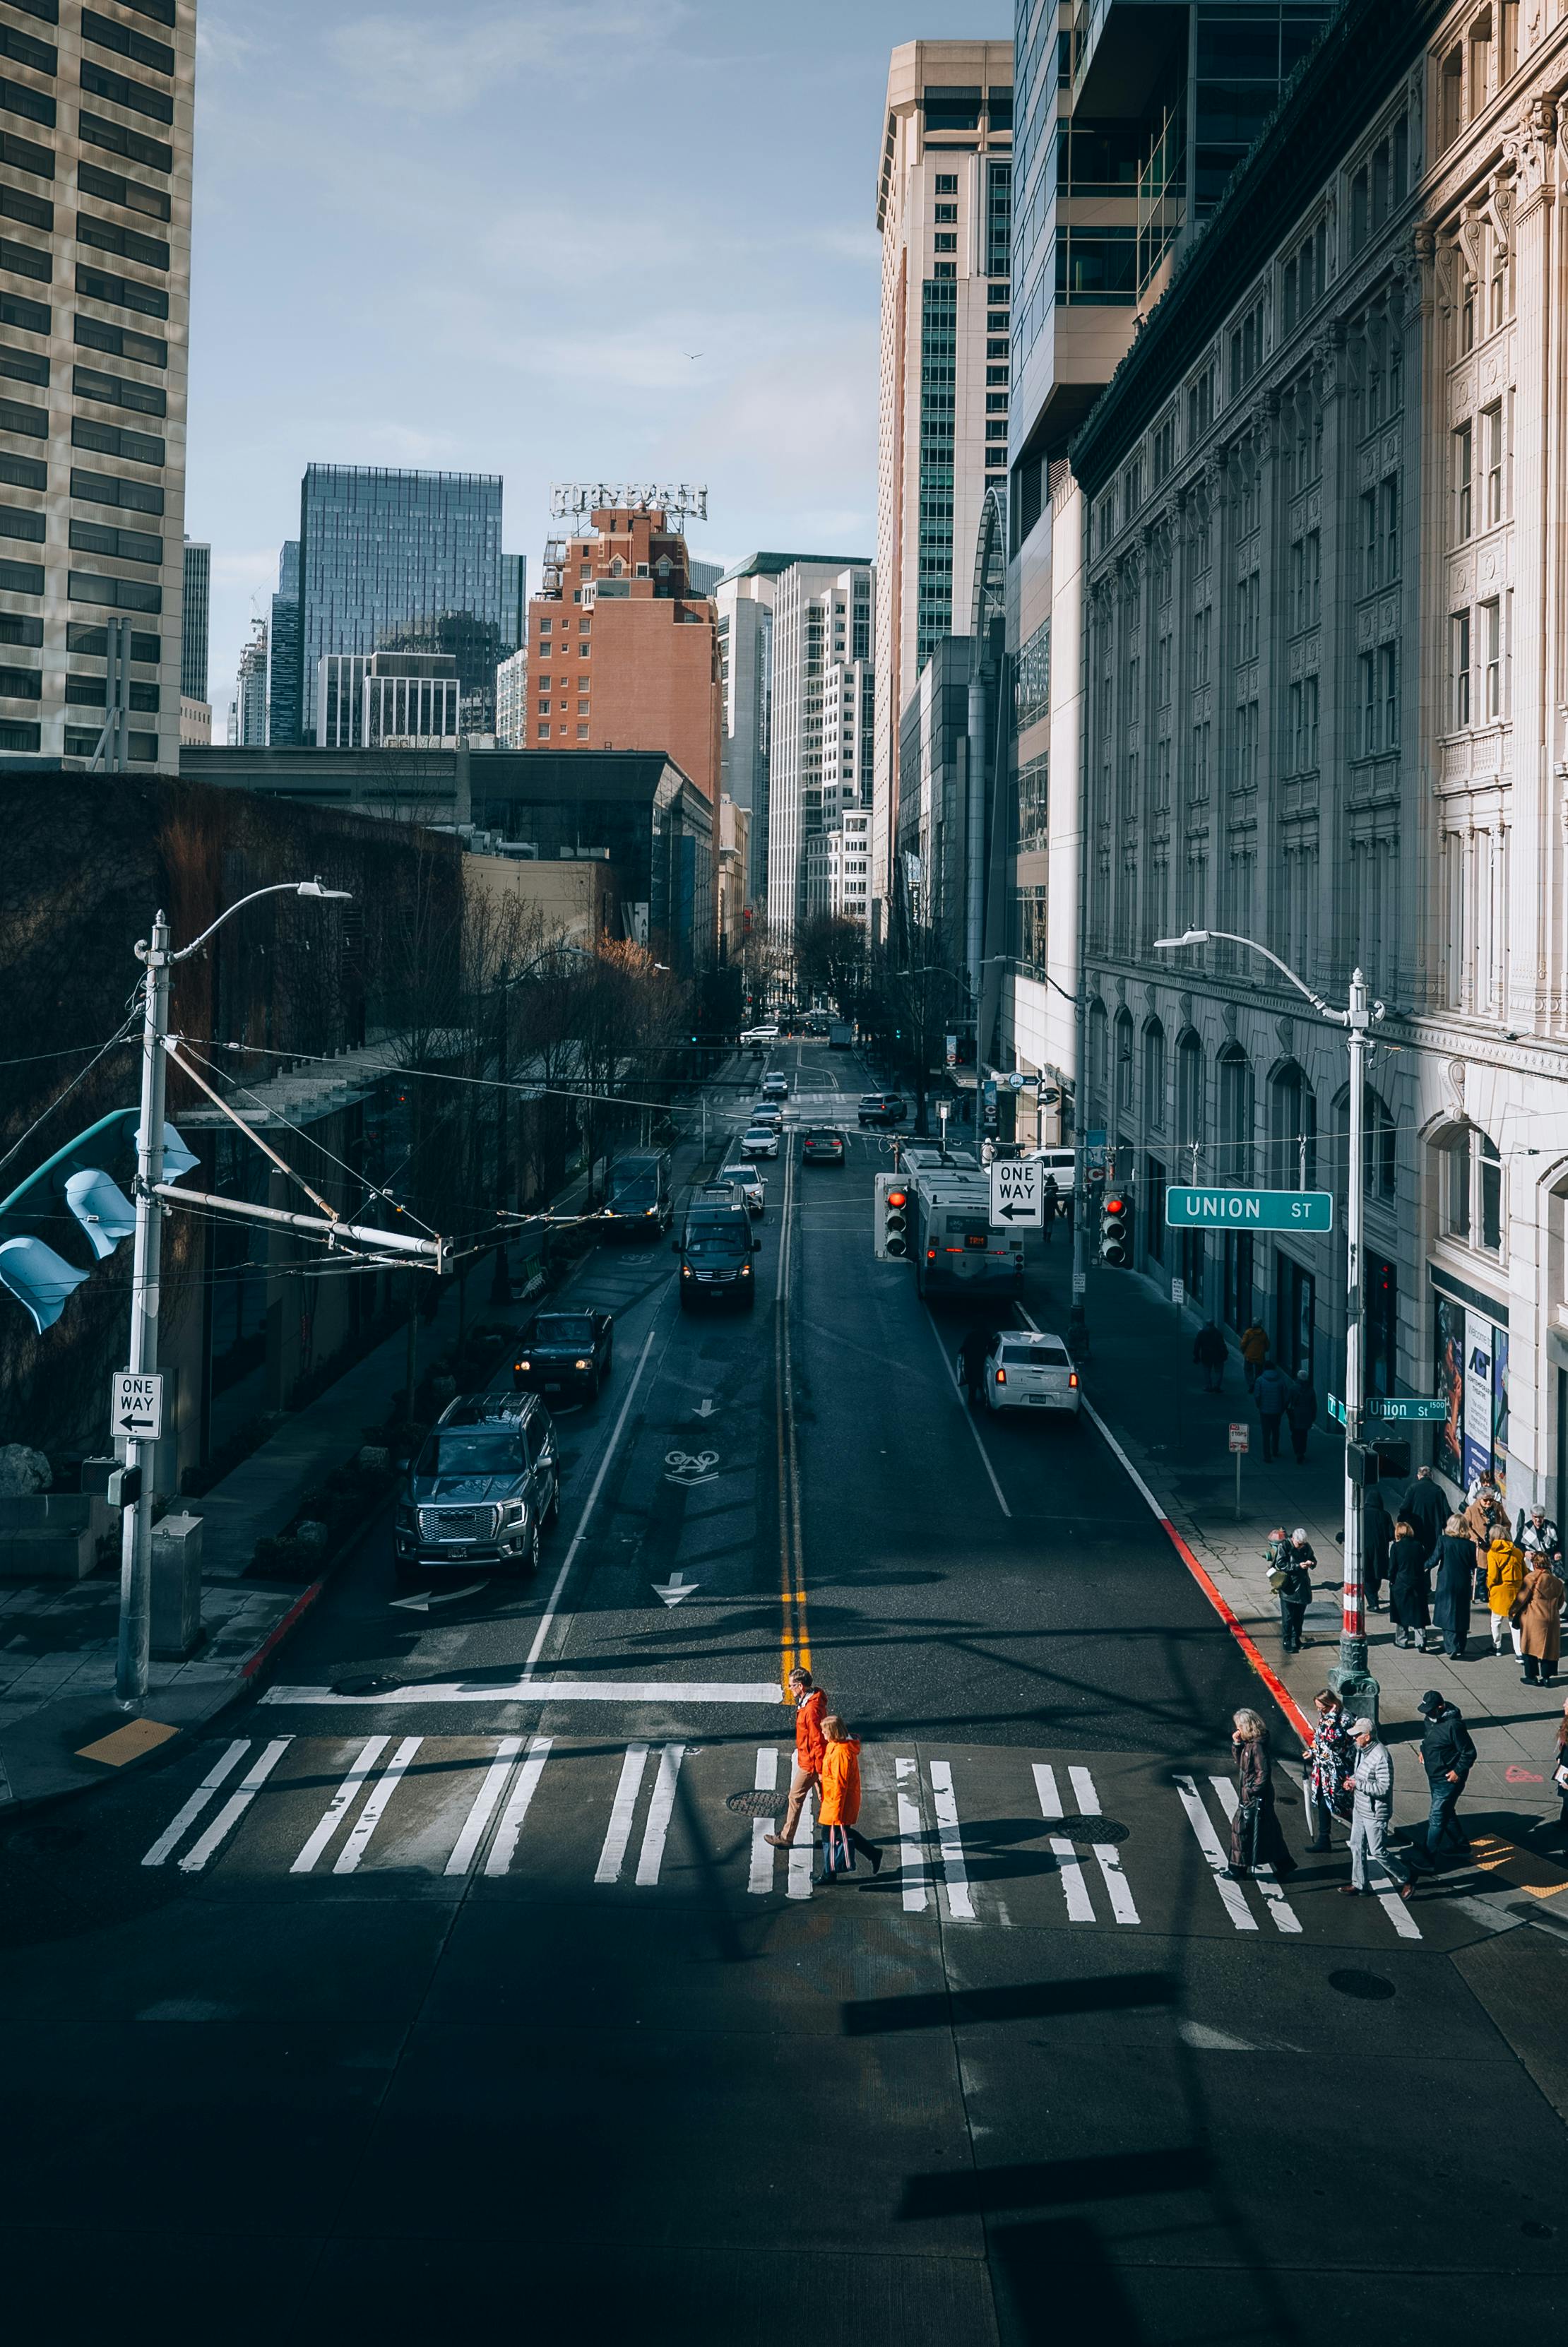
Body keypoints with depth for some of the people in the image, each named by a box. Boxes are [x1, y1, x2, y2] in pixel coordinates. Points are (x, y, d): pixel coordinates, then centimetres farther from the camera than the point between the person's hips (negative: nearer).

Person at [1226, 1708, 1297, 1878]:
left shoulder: (1257, 1746, -21)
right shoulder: (1248, 1744, 7)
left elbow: (1263, 1772, -23)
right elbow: (1239, 1761, 17)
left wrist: (1253, 1791, -20)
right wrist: (1236, 1744, 3)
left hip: (1256, 1798, -10)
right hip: (1248, 1796, 10)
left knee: (1241, 1828, -2)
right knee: (1269, 1830, 15)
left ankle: (1238, 1867, 8)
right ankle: (1285, 1865, 23)